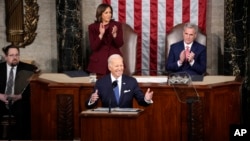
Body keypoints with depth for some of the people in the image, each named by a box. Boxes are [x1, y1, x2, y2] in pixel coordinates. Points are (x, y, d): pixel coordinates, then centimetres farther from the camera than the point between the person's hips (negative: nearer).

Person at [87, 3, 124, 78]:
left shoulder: (117, 25, 3)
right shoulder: (92, 27, -1)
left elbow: (120, 44, -1)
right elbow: (93, 47, -7)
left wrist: (114, 34, -19)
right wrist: (101, 35, -20)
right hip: (99, 61, -1)